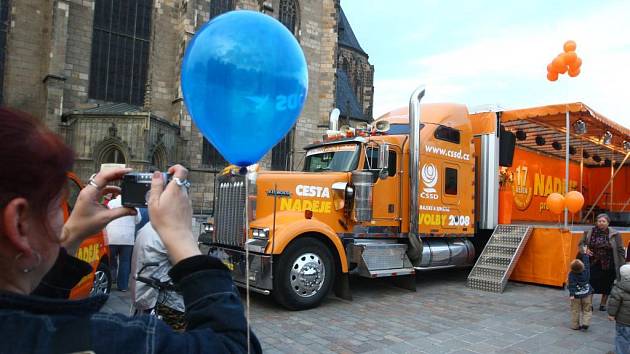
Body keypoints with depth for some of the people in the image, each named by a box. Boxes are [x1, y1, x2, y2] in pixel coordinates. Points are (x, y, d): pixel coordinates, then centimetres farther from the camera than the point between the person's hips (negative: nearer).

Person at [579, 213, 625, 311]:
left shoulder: (614, 234, -7)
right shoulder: (590, 232, -3)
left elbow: (620, 250, -4)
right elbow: (581, 243, 11)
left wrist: (622, 265, -7)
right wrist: (585, 250, -10)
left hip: (608, 265, 0)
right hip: (593, 264, 1)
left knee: (606, 285, 13)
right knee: (591, 284, 3)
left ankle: (603, 304, 32)